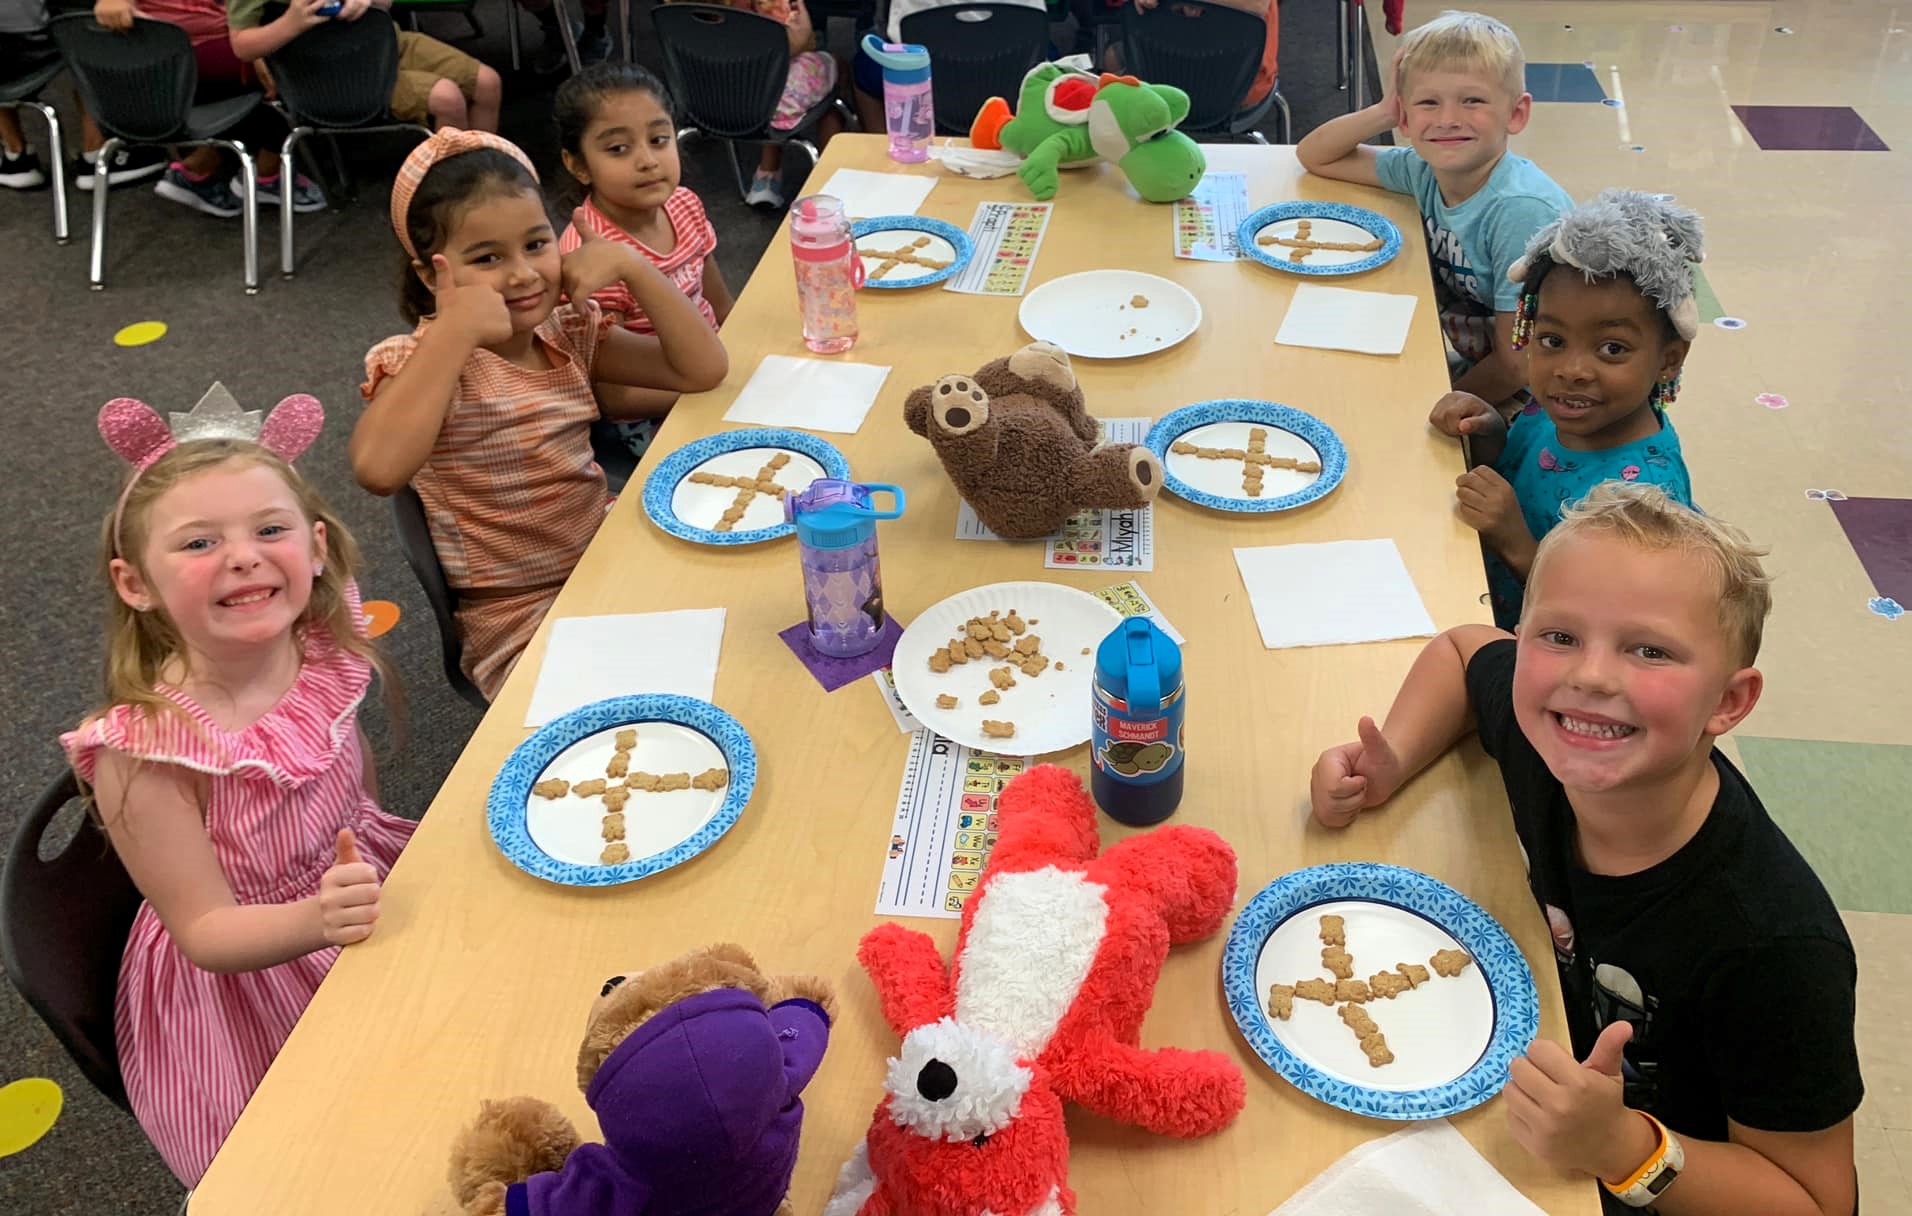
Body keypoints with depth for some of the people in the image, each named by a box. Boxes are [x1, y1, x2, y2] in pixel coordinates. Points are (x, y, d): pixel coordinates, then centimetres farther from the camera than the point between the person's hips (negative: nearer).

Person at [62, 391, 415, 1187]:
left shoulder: (322, 650, -14)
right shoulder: (141, 754, -29)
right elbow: (207, 932, -23)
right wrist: (319, 920, -39)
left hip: (357, 895, 5)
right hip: (248, 997, -5)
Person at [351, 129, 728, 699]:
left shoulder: (569, 331, 4)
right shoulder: (423, 361, -13)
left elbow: (704, 369, -4)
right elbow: (378, 470, -35)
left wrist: (630, 264, -12)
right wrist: (455, 331, -31)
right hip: (520, 618, -6)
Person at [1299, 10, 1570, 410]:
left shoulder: (1522, 210, -26)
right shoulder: (1425, 171, -7)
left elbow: (1515, 366, -21)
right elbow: (1313, 156, 6)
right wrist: (1384, 111, -10)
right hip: (1469, 368, 7)